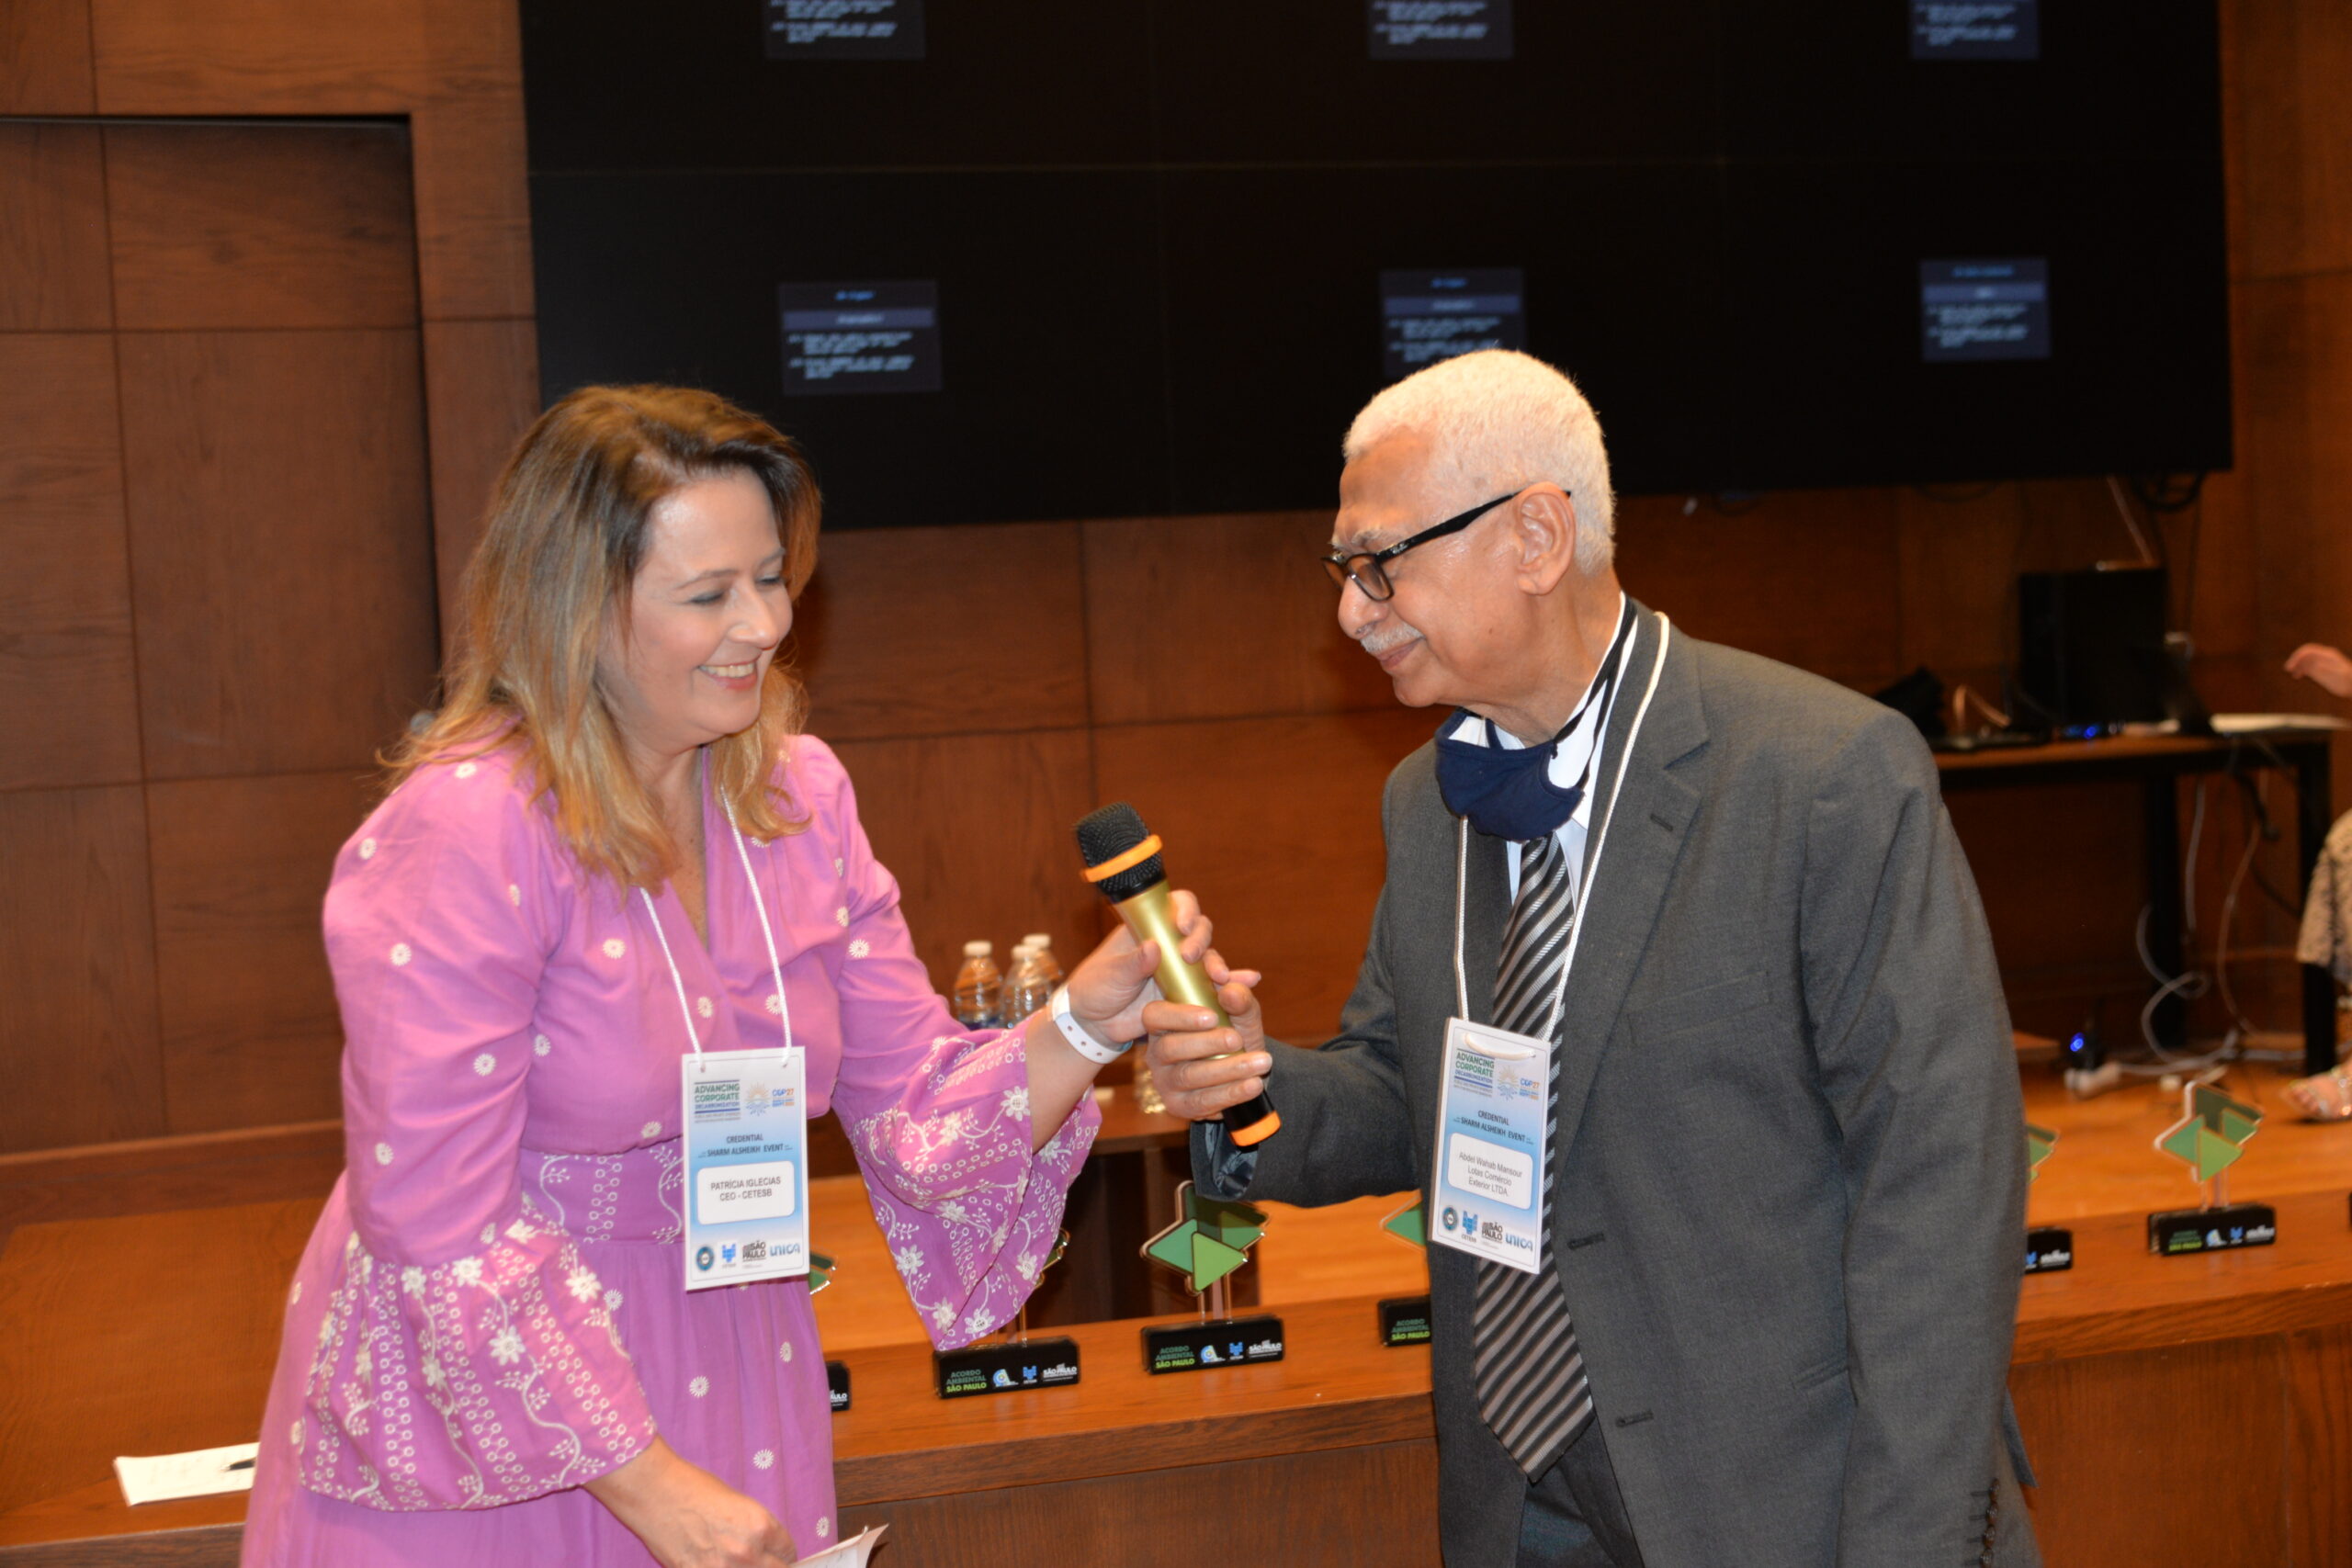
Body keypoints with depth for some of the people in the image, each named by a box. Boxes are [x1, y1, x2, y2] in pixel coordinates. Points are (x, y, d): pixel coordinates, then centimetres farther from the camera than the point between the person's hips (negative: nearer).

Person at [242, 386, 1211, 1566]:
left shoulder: (798, 793, -1)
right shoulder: (463, 831, -21)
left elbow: (918, 1115, -2)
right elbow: (437, 1222, -21)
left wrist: (1085, 1022, -20)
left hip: (725, 1371, 6)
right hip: (475, 1414, -5)